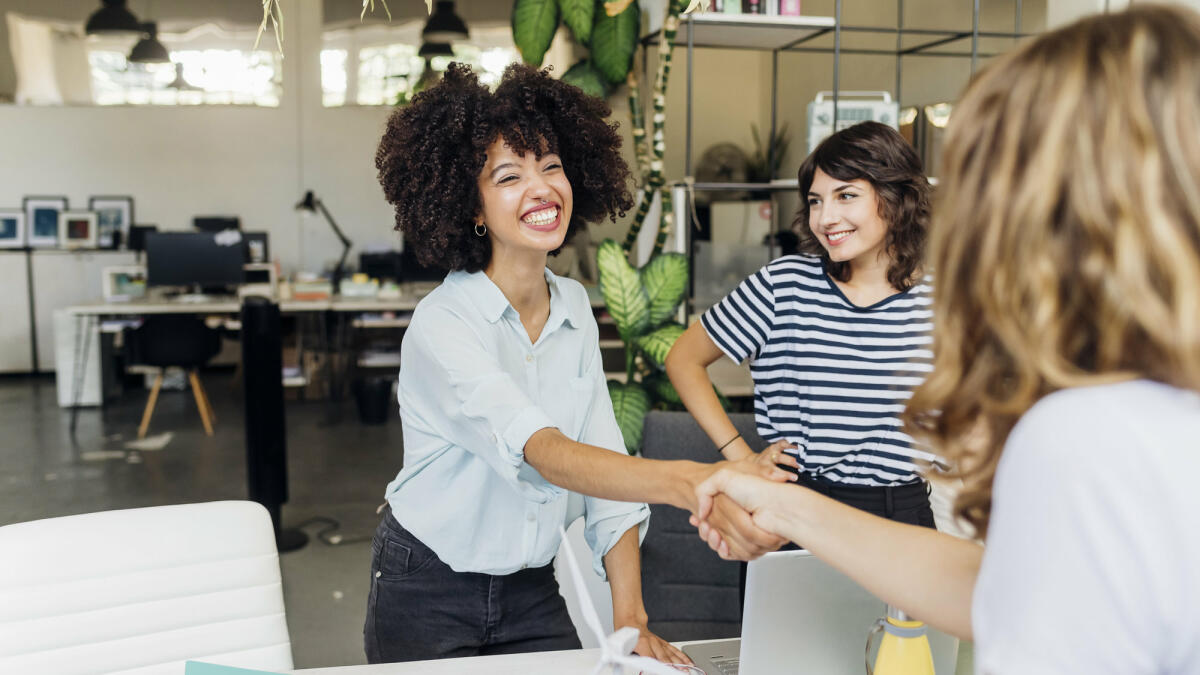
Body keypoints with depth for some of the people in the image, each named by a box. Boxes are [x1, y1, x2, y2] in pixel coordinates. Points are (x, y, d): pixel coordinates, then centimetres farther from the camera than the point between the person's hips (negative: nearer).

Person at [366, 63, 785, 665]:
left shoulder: (574, 308, -3)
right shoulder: (442, 325, -24)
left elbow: (605, 457, -5)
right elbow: (541, 451, -39)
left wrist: (630, 617, -11)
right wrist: (687, 483, -54)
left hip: (531, 590, 5)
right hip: (428, 595, -5)